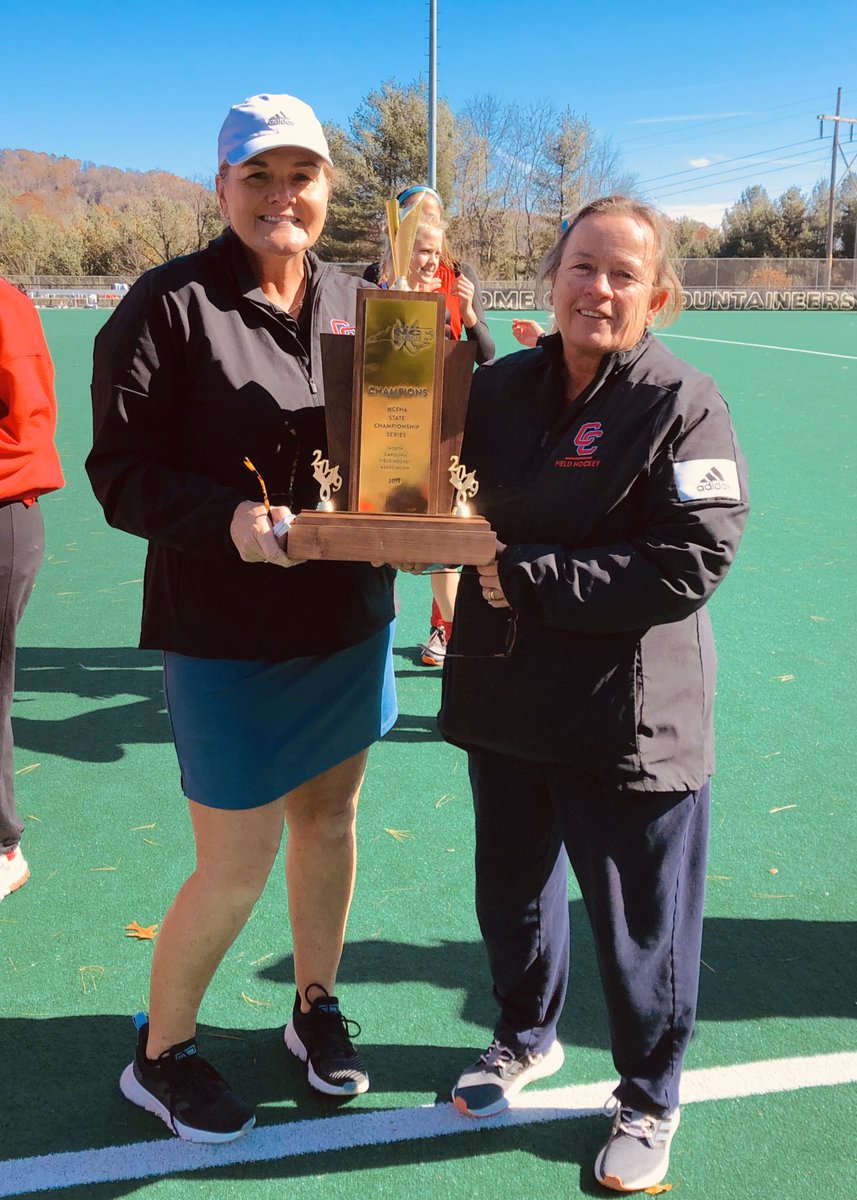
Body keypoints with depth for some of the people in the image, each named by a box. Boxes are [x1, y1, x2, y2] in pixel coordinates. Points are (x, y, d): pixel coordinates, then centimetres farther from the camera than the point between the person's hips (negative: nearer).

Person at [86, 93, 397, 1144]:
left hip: (349, 622, 6)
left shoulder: (356, 304, 6)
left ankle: (315, 1008, 45)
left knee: (329, 821, 19)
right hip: (229, 637, -5)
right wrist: (229, 516, -30)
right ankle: (159, 1055, 31)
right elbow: (121, 474, -14)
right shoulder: (168, 306, -11)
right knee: (235, 871, 4)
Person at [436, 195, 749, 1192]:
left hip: (630, 720, -5)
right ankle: (526, 1035, 50)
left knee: (639, 924, 11)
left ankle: (647, 1099, 37)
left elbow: (690, 564, -20)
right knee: (510, 892, 22)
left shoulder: (681, 405, -13)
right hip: (505, 698, 6)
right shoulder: (503, 388, 4)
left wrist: (527, 581, -21)